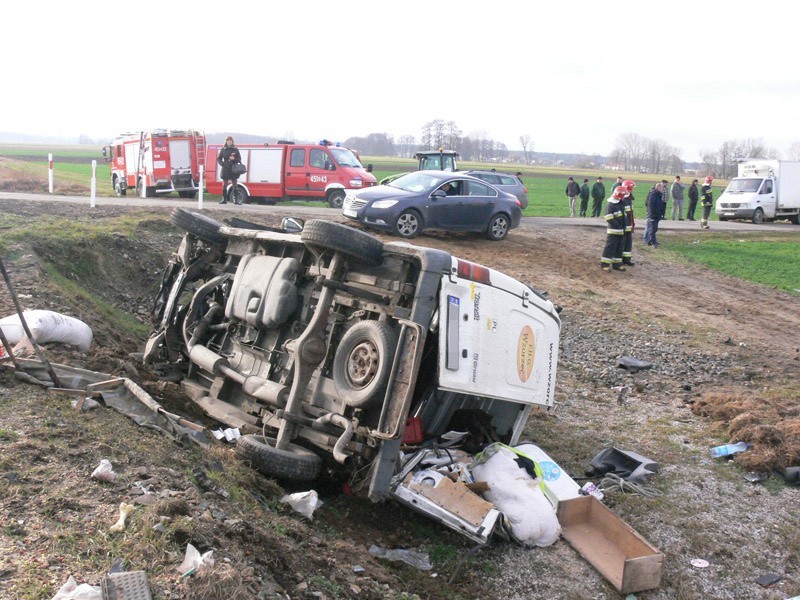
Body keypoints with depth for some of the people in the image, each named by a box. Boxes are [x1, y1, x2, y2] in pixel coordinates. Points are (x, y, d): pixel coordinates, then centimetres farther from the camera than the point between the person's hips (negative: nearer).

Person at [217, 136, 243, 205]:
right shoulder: (223, 149, 6)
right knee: (224, 184, 3)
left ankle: (236, 199, 3)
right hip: (225, 169, 1)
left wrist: (234, 159, -15)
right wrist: (221, 163, -6)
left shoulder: (235, 149, 3)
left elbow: (239, 159, 4)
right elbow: (219, 158, 11)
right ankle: (224, 199, 9)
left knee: (234, 185, 0)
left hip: (233, 169, -1)